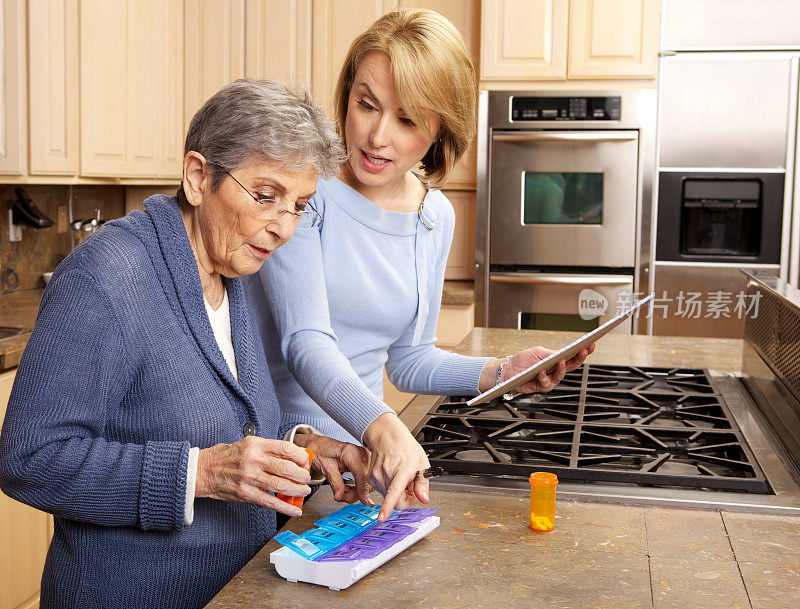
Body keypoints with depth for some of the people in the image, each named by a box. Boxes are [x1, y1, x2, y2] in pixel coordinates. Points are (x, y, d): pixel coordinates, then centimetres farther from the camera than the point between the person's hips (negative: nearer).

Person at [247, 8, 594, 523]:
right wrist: (383, 427, -39)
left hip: (362, 459, 4)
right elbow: (306, 341, -24)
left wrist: (502, 372, -1)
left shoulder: (436, 217, 3)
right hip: (268, 454, -4)